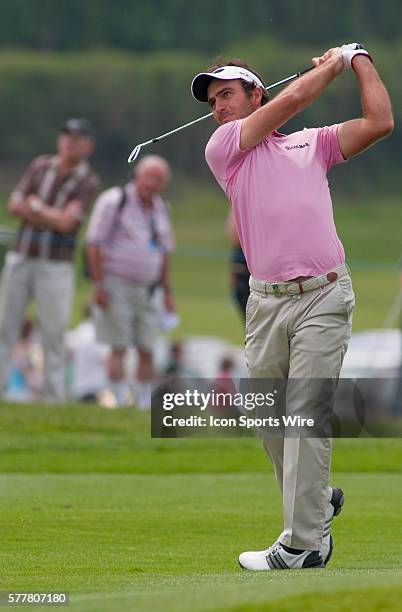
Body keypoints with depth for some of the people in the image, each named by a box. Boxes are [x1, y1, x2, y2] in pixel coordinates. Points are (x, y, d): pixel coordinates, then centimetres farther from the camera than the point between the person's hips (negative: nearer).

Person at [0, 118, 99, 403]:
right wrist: (52, 217, -11)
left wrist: (35, 206, -4)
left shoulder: (88, 181, -5)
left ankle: (54, 398, 1)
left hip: (56, 265, -4)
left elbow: (65, 222, -16)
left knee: (54, 334, -3)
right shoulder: (40, 165, 7)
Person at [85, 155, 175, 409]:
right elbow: (94, 244, -10)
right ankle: (121, 403, -8)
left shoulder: (160, 209, 12)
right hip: (116, 285, -6)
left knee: (147, 350, 2)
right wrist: (99, 286, -15)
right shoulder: (114, 201, -8)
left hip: (146, 290, 6)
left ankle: (145, 403, 6)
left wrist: (168, 292, 14)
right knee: (119, 348, -8)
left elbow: (164, 252, 19)